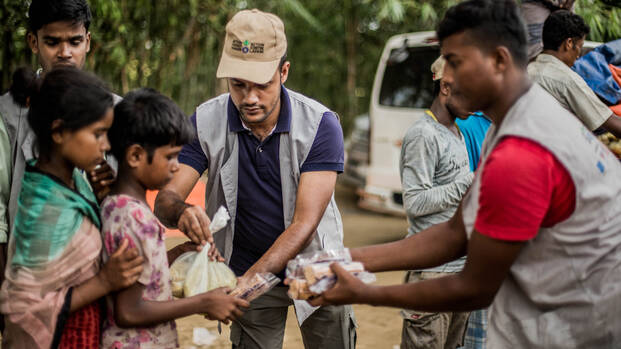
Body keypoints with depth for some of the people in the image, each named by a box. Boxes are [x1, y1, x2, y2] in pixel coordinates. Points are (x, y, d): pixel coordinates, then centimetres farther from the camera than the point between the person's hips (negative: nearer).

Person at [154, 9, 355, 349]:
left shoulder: (320, 124, -20)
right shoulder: (205, 122, -14)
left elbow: (304, 223, -24)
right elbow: (165, 199, -17)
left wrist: (248, 280, -37)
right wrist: (181, 212, -43)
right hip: (246, 273, 1)